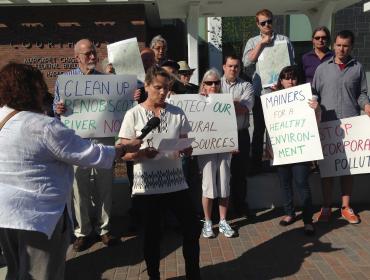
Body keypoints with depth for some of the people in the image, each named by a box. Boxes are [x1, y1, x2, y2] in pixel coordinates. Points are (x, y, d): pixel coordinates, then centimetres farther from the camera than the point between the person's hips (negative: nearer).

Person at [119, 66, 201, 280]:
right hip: (147, 185, -2)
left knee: (193, 228, 5)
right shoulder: (134, 115, -3)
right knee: (152, 234, 9)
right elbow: (124, 153, -5)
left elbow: (187, 149, 9)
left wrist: (185, 149, -14)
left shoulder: (177, 113, 5)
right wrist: (141, 153, -25)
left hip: (176, 182, 3)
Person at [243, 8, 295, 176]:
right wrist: (261, 43, -9)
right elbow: (247, 62, -6)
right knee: (259, 129, 8)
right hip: (260, 92, 1)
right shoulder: (253, 42, 10)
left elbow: (291, 64, 2)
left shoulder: (284, 40, 6)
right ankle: (256, 164, 17)